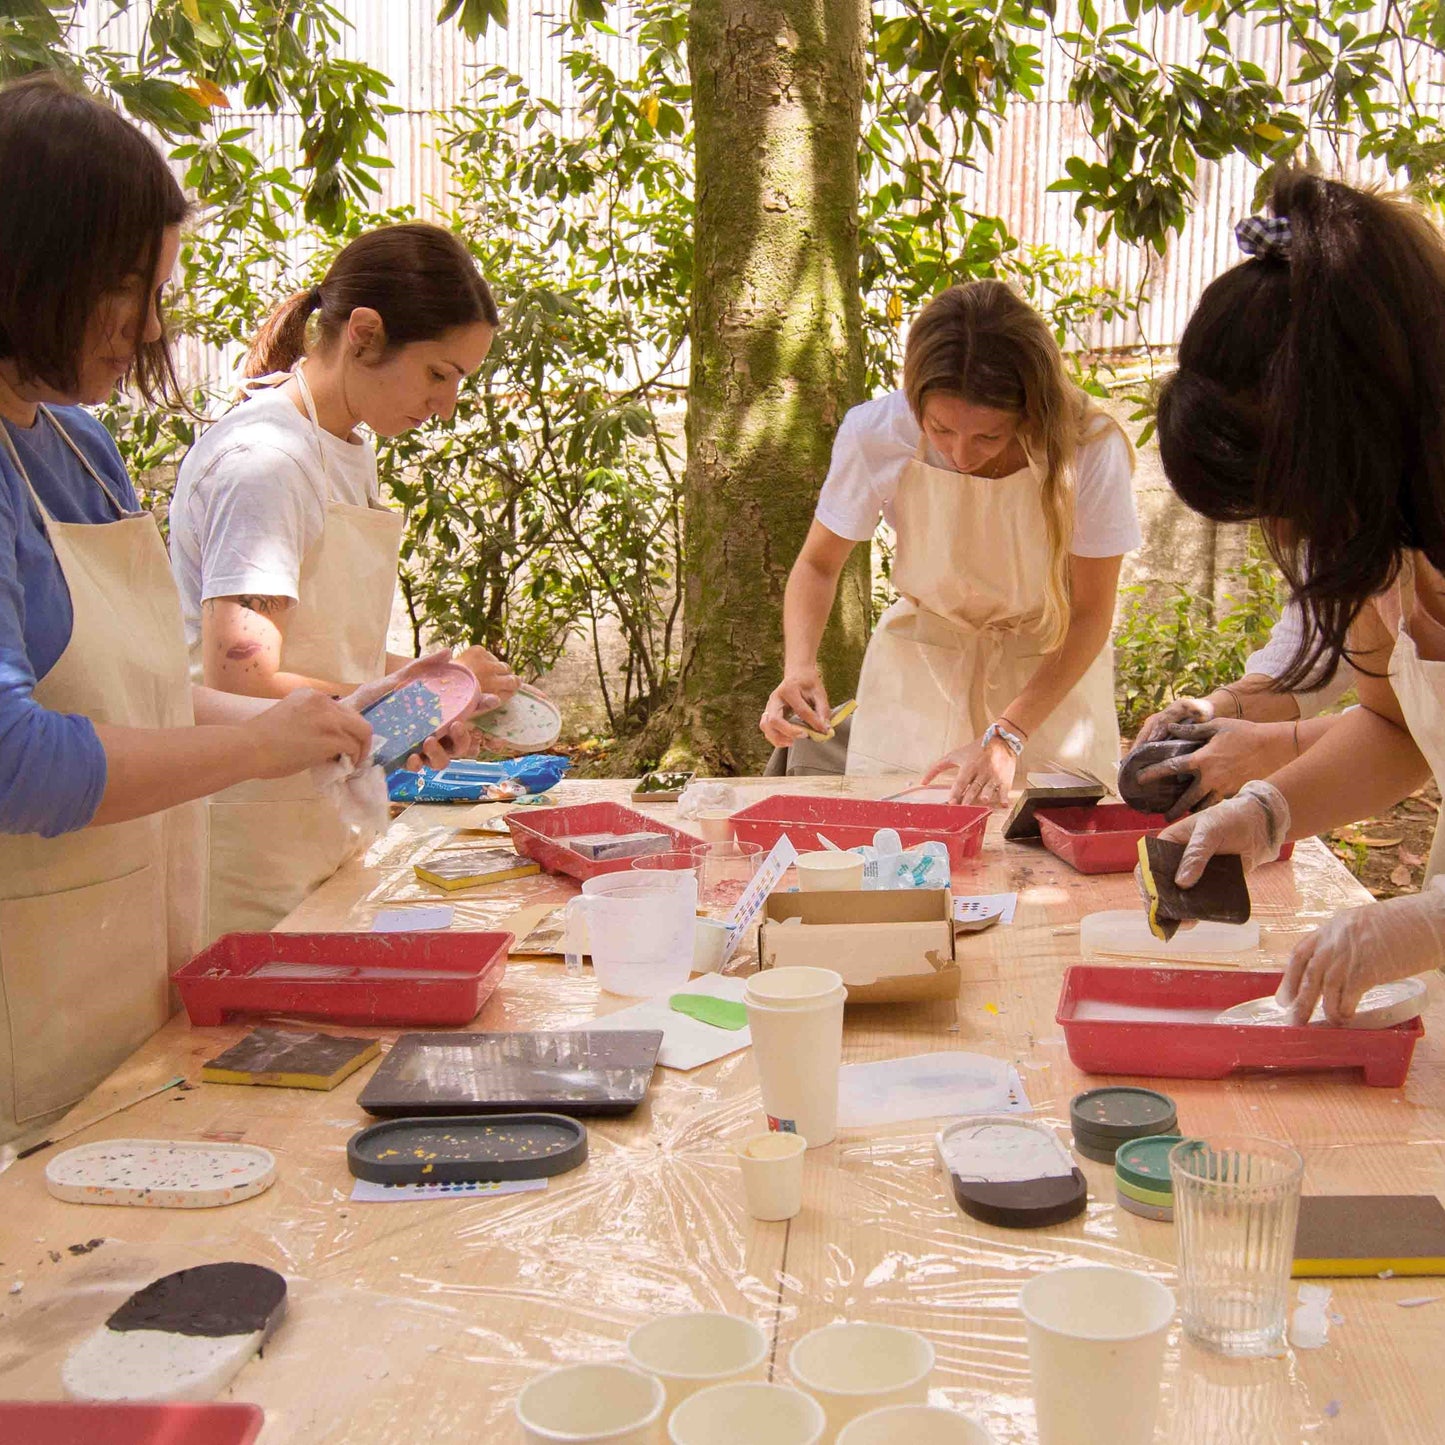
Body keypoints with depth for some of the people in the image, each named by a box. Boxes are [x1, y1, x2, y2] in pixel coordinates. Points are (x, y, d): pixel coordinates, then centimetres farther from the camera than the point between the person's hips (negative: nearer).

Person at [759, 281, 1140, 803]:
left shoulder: (1089, 447, -26)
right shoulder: (875, 433, -24)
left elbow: (1090, 614, -16)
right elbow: (818, 565, -7)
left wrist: (1007, 737, -27)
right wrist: (799, 665, -26)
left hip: (1053, 669, -1)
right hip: (918, 666, 1)